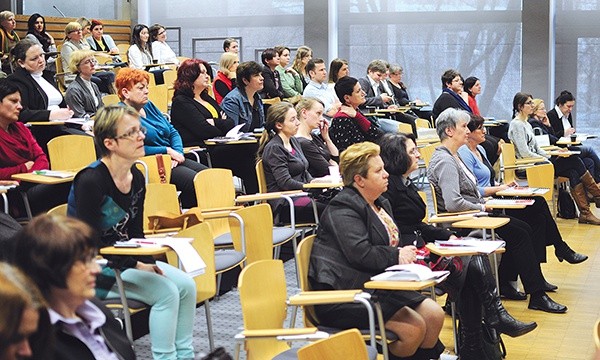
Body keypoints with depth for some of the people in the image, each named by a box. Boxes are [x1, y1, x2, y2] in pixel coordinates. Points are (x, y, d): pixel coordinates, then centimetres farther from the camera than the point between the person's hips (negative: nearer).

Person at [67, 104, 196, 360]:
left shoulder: (136, 178, 3)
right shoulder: (90, 180, -22)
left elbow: (135, 233, 11)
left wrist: (148, 262, -7)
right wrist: (136, 266, -21)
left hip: (125, 258, 8)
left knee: (186, 285, -8)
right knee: (166, 291, -22)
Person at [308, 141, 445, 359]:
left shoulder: (380, 203, 18)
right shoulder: (343, 210, -12)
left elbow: (390, 243, 22)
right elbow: (360, 253, -25)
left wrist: (406, 253, -1)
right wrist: (397, 256, -12)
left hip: (377, 283, 10)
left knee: (435, 315, -3)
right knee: (415, 327, -20)